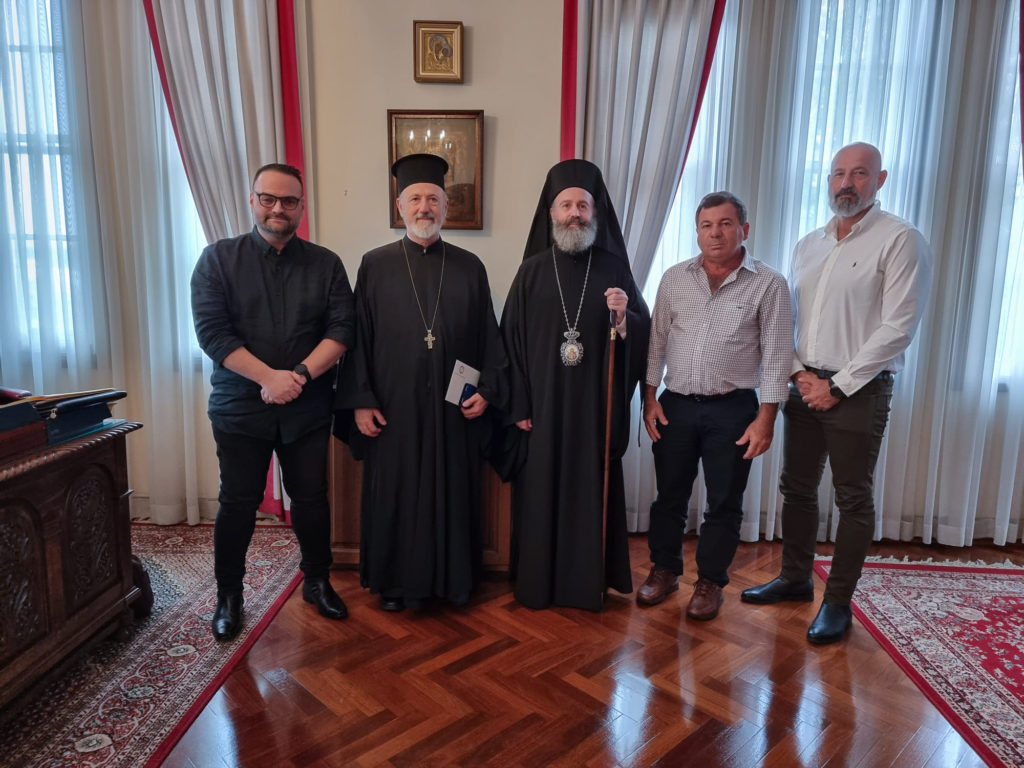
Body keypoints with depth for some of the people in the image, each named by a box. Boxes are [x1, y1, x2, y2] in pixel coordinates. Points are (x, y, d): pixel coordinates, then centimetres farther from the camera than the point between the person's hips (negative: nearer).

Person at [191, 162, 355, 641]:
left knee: (311, 499, 11)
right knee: (237, 504, 9)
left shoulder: (326, 265, 4)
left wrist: (300, 375, -18)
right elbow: (212, 331, -10)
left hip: (309, 409, 1)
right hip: (240, 408, -1)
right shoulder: (218, 259, 0)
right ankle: (228, 596, 27)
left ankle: (317, 581, 31)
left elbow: (342, 328, -4)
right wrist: (270, 377, -18)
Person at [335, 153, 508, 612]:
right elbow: (358, 337, 0)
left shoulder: (469, 268, 6)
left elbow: (488, 335, 7)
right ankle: (394, 581, 26)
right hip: (393, 408, -1)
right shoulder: (375, 265, 3)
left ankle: (452, 577, 27)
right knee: (393, 496, 9)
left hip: (455, 409, 1)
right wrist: (359, 400, -5)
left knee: (453, 495, 10)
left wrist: (487, 389, -3)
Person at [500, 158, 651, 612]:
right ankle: (537, 582, 22)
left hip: (595, 407, 0)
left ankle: (589, 582, 23)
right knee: (540, 493, 6)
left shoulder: (614, 268, 3)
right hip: (542, 406, 0)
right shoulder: (532, 271, 2)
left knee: (591, 492, 7)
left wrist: (622, 318, -18)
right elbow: (512, 340, -1)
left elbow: (643, 336, 4)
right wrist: (518, 406, -5)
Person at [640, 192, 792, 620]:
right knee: (669, 495, 12)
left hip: (733, 410, -2)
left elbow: (777, 355, -6)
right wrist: (650, 397, 1)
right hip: (675, 405, 2)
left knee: (724, 503, 8)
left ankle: (710, 582, 25)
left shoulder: (768, 284, -4)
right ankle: (664, 570, 30)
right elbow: (656, 341, 7)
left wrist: (765, 418, -10)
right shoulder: (674, 279, 4)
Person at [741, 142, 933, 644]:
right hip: (806, 386, 6)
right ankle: (795, 579, 29)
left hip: (858, 391, -6)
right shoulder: (808, 245, 12)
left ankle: (838, 602, 16)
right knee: (797, 488, 13)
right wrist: (800, 373, -3)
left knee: (853, 499, 4)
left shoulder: (900, 241, -7)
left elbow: (897, 328, -14)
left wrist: (838, 387, -14)